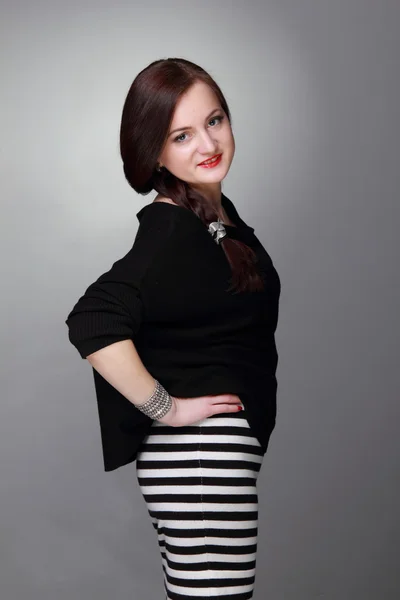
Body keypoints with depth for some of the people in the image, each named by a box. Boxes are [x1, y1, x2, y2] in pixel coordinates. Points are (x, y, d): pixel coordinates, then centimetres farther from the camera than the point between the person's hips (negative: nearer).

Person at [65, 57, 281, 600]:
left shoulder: (220, 211, 10)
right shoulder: (171, 230, -19)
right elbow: (92, 322, -32)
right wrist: (164, 408, -21)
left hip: (233, 443, 9)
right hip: (198, 451, -9)